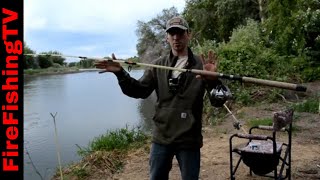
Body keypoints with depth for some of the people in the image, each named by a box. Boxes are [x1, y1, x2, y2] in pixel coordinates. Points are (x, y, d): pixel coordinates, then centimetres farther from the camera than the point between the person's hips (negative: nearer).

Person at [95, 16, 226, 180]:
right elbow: (140, 91, 3)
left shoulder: (201, 64, -5)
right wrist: (120, 73, -10)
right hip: (161, 137, 3)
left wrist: (212, 78, -33)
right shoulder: (158, 65, 6)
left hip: (189, 140, -3)